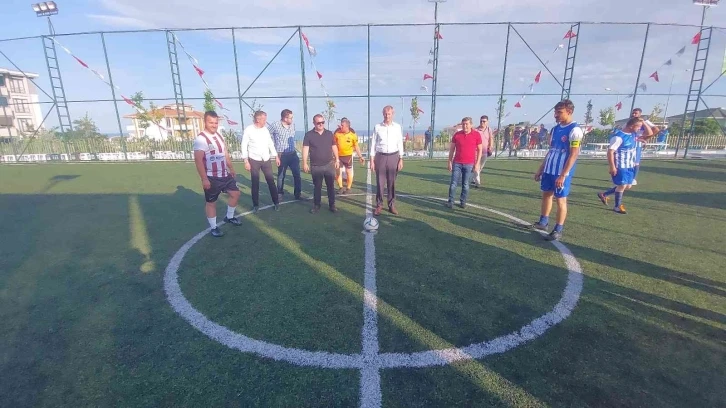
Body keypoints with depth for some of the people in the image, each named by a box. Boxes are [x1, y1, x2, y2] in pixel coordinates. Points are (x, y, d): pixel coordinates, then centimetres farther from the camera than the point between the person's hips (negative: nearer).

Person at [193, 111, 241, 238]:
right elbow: (198, 160, -22)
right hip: (211, 178, -8)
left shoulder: (219, 136, 9)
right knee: (211, 202, 4)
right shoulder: (201, 139, -17)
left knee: (235, 194, 12)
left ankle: (229, 217, 31)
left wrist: (231, 169, 24)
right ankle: (213, 228, 16)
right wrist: (204, 179, -25)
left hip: (224, 174, 8)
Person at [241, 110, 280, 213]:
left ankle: (276, 202, 15)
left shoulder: (265, 129, 3)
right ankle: (255, 205, 18)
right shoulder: (248, 130, -10)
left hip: (266, 160, 3)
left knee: (271, 181, 4)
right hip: (254, 160, -3)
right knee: (255, 183, 6)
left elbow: (271, 144, 11)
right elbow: (244, 146, -8)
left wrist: (276, 156, 7)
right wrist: (246, 161, -12)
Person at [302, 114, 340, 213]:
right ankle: (316, 205, 20)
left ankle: (332, 205, 18)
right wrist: (304, 163, -13)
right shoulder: (309, 135, -3)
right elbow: (305, 149, -7)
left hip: (329, 165, 2)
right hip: (316, 166, -2)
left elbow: (334, 147, 10)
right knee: (317, 187, 8)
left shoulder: (329, 133, 5)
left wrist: (337, 160, 6)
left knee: (330, 186, 8)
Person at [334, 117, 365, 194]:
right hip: (338, 155, 1)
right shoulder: (337, 132, -9)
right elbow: (334, 143, 2)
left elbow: (356, 146, -3)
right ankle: (340, 187, 19)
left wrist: (360, 156, -6)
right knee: (338, 172, 4)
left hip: (348, 156, -1)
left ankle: (348, 188, 22)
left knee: (349, 172, 8)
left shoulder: (353, 134, -11)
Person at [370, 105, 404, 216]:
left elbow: (400, 144, 6)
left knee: (392, 182, 7)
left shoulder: (397, 127, 3)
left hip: (393, 157, 1)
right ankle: (379, 205, 13)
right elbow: (373, 144, 2)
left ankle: (391, 205, 16)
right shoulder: (377, 127, 0)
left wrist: (401, 160, 1)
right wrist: (372, 161, -2)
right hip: (380, 156, -1)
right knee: (379, 182, 3)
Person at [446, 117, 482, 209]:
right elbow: (451, 149, 7)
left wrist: (477, 164, -2)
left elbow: (479, 150, 2)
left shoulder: (477, 135, -1)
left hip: (469, 164, -1)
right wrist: (450, 162, 3)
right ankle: (450, 202, 5)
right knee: (453, 183, -1)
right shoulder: (457, 134, 2)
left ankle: (463, 202, 17)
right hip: (457, 163, 1)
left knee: (465, 184, 6)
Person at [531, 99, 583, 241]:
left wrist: (563, 175, -21)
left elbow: (574, 155, -18)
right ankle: (543, 222, 30)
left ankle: (558, 230, 9)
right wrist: (541, 169, 15)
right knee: (546, 194, 15)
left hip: (561, 173, -8)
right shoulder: (555, 129, 10)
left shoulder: (574, 130, -14)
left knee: (561, 199, 0)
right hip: (549, 170, 8)